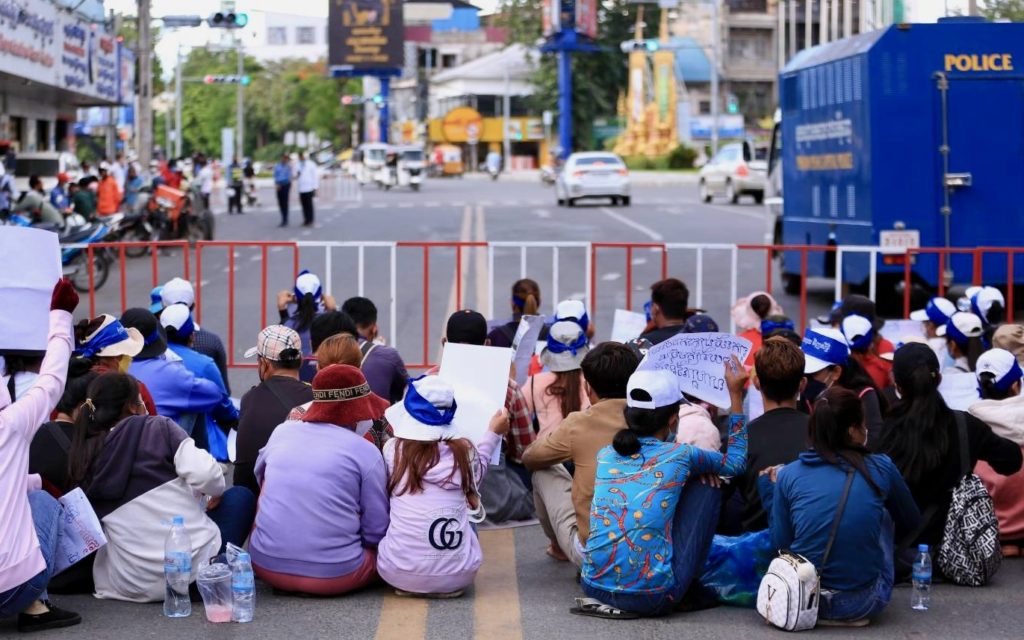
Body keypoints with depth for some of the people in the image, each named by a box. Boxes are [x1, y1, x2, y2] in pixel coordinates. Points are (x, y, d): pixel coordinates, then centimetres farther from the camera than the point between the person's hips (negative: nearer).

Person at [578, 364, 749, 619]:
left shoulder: (605, 455, 8)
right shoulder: (680, 456, -3)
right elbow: (735, 462, 19)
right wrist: (736, 394, 22)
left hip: (594, 586, 5)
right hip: (653, 597, -5)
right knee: (707, 485, 13)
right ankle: (694, 583, 22)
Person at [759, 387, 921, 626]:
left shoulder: (789, 474, -2)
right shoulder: (881, 468, -3)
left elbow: (781, 544, 6)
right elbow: (911, 523, 16)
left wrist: (770, 494, 19)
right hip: (862, 603, -2)